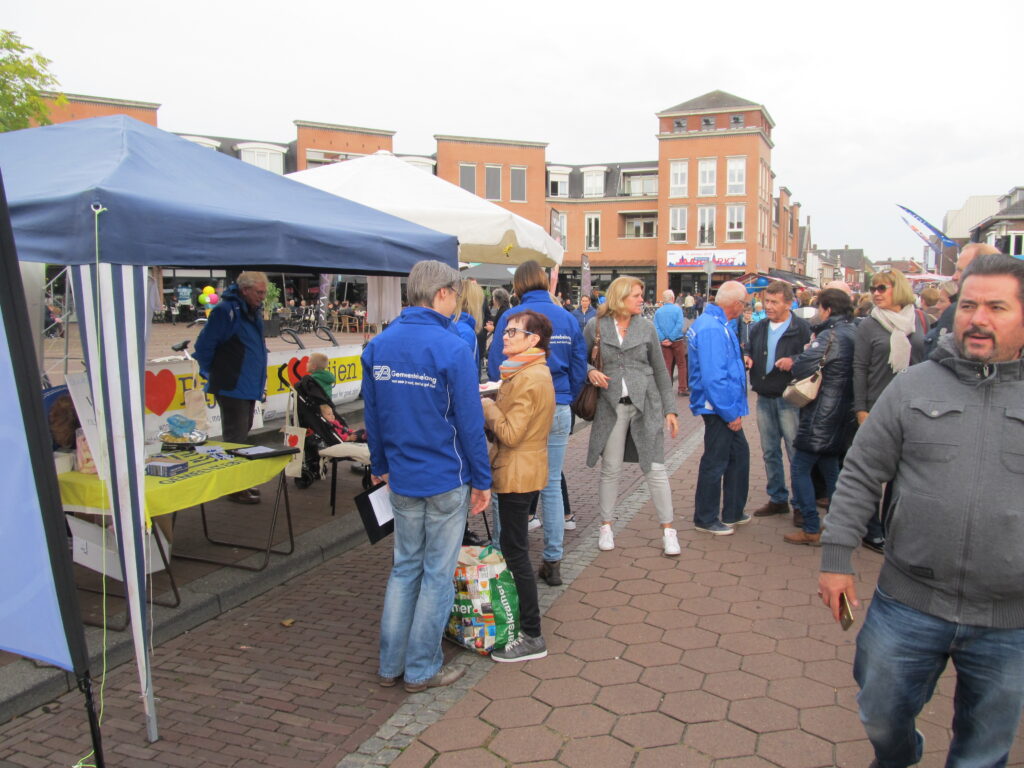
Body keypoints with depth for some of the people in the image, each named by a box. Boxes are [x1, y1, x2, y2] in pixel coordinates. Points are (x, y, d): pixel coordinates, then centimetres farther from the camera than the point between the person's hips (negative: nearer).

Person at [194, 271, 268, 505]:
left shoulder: (254, 311, 12)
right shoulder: (225, 310, -17)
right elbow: (204, 345, -16)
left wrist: (260, 380, 17)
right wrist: (210, 373, -5)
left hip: (249, 387, 9)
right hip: (232, 387, -9)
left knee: (242, 435, 17)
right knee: (235, 439, -3)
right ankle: (235, 488, 6)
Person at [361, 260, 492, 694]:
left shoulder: (377, 346, 1)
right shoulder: (451, 349, -17)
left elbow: (372, 415, 8)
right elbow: (469, 422, -15)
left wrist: (380, 466, 19)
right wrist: (482, 480, -5)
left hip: (401, 479, 6)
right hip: (446, 481, -5)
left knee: (405, 568, 18)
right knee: (437, 575, 8)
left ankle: (391, 664, 26)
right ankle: (422, 669, 20)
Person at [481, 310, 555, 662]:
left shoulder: (528, 378, -20)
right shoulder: (536, 371, 13)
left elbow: (510, 433, -22)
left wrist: (487, 408, -10)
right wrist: (493, 407, 1)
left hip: (517, 474, -10)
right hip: (525, 471, 10)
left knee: (515, 551, -3)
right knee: (513, 547, 19)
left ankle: (532, 637, 6)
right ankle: (521, 617, 32)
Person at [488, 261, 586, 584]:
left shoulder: (511, 317, -8)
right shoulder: (567, 318, 4)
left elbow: (496, 367, -7)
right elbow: (579, 369, 6)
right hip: (558, 411, 4)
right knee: (552, 485, 11)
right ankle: (553, 562, 17)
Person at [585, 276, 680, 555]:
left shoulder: (646, 327, 5)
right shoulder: (595, 327, 0)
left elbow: (660, 370, 8)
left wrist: (670, 408, 5)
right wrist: (590, 372, -12)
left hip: (646, 405, 1)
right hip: (611, 406, -1)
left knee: (655, 469, 1)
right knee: (610, 469, 6)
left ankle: (668, 529, 11)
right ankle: (606, 526, 22)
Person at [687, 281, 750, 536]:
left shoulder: (712, 323, 11)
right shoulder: (713, 329, -23)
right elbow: (713, 377, -27)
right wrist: (731, 413, -22)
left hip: (724, 407, 11)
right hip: (719, 408, -11)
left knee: (739, 453, 19)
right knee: (715, 462, 2)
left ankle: (733, 513, 32)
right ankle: (705, 519, 17)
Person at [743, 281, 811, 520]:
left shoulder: (801, 328, -8)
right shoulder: (758, 328, 10)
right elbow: (749, 351, 22)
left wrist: (793, 361, -26)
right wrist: (746, 357, 0)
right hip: (765, 399, 6)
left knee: (796, 453, 0)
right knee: (770, 452, 14)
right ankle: (778, 499, 26)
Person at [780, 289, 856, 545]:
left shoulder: (830, 335, -16)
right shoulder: (853, 332, 11)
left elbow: (803, 366, -23)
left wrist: (790, 363, 1)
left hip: (821, 415, -9)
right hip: (842, 414, 9)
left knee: (800, 467, -2)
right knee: (831, 468, 18)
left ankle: (811, 529, 0)